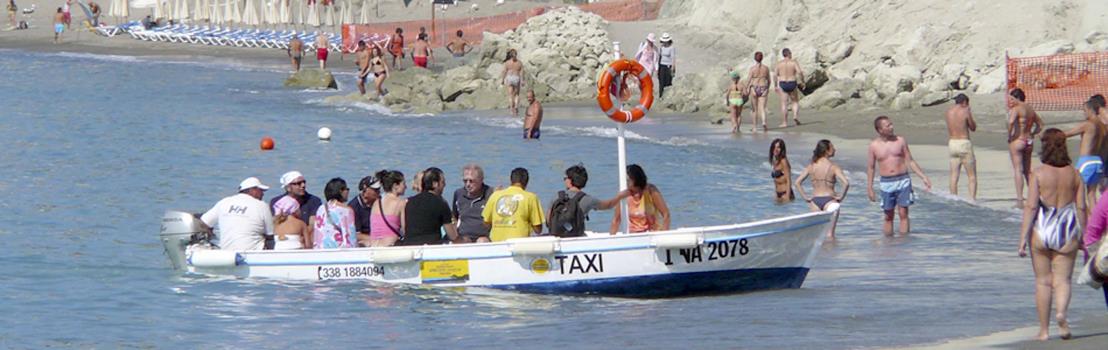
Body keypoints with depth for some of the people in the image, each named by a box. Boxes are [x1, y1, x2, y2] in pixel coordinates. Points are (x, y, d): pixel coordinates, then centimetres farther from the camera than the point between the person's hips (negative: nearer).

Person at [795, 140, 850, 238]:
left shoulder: (811, 166, 2)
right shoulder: (833, 167, -9)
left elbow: (797, 182, -1)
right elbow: (846, 183, -20)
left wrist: (805, 197, 4)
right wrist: (841, 197, -5)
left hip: (815, 200, 4)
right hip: (829, 200, -4)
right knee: (830, 233, 0)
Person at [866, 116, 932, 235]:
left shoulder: (900, 141, 2)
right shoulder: (874, 146, 0)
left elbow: (910, 161, 6)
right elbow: (870, 168, 5)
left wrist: (923, 177, 2)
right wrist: (869, 188, 1)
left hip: (903, 181, 0)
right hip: (886, 183, 0)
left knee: (903, 214, -2)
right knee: (888, 216, 5)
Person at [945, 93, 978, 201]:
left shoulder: (948, 112, 6)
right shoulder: (965, 112, -9)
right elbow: (973, 128, 2)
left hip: (952, 143, 5)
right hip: (964, 143, -5)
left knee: (954, 175, 9)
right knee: (972, 175, 1)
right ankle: (972, 198, -7)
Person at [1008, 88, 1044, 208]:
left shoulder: (1016, 109, -12)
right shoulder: (1030, 109, 12)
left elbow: (1011, 122, -30)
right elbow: (1040, 125, 22)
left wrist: (1009, 136, -16)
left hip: (1017, 140, -7)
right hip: (1029, 141, 7)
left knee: (1018, 170, -6)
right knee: (1027, 170, 17)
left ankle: (1020, 200, -10)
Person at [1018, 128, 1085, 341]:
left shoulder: (1039, 174, -8)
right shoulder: (1074, 174, 2)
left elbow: (1031, 207, -12)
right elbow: (1081, 208, 1)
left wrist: (1023, 238, -11)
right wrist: (1083, 238, 9)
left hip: (1041, 230, -2)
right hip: (1067, 233, 2)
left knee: (1043, 281, 9)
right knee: (1062, 279, 6)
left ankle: (1044, 330, 12)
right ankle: (1062, 312, -24)